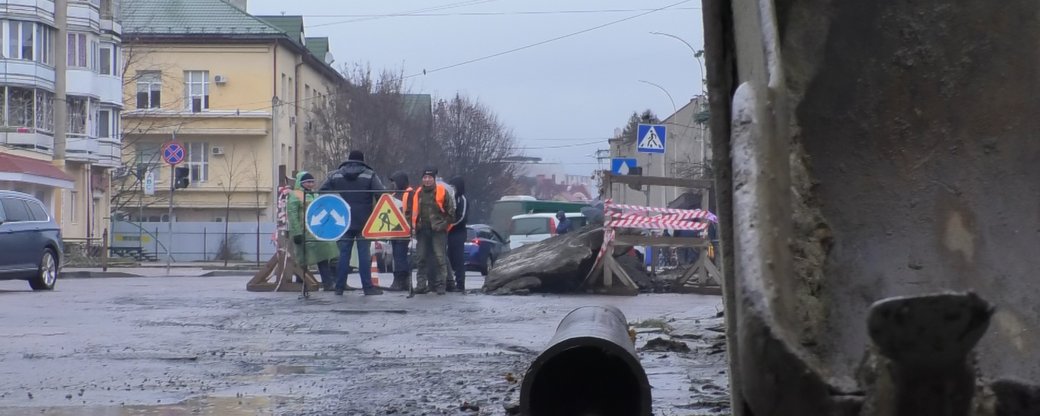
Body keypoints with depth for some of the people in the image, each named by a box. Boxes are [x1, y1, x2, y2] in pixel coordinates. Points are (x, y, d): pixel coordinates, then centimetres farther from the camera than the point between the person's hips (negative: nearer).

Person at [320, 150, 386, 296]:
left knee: (344, 254, 6)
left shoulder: (335, 175, 5)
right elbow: (381, 194, -12)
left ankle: (339, 287, 6)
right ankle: (367, 287, 0)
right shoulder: (369, 175, -4)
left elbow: (323, 192, 4)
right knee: (364, 254, 1)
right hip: (363, 222, -2)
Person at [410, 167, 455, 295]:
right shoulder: (418, 193, 13)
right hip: (422, 231, 5)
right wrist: (414, 225, 12)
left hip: (438, 230, -5)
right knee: (421, 258, 6)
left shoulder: (442, 191, -2)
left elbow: (450, 209, 1)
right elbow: (413, 211, 22)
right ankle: (421, 284, 11)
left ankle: (440, 284, -4)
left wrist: (446, 223, -3)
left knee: (440, 258, -7)